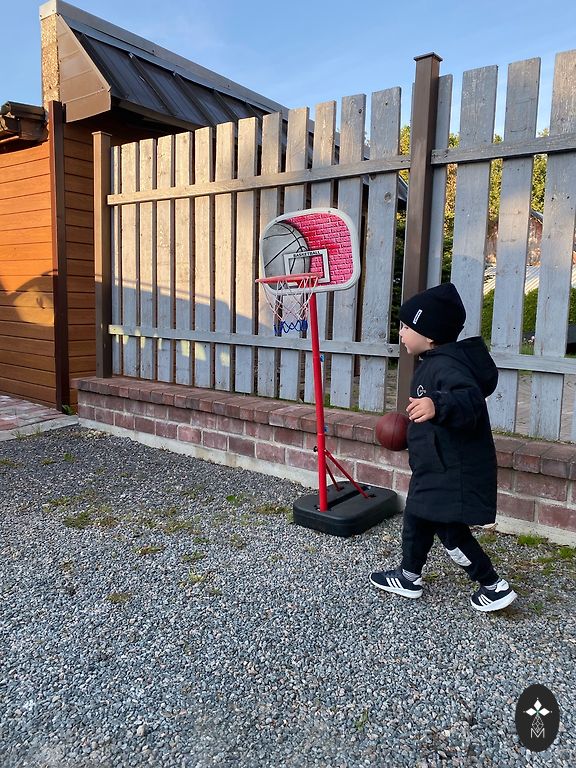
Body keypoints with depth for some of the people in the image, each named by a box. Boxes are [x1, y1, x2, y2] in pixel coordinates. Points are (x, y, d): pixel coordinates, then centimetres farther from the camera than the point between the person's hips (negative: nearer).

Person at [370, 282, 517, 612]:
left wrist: (438, 405, -61)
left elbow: (470, 399, -42)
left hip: (454, 471, -11)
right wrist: (414, 422, 36)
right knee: (417, 518, 20)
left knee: (451, 530, 1)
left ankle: (495, 586, 21)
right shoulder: (434, 362, 9)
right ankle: (409, 578, 37)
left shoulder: (446, 366, -25)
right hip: (439, 467, 11)